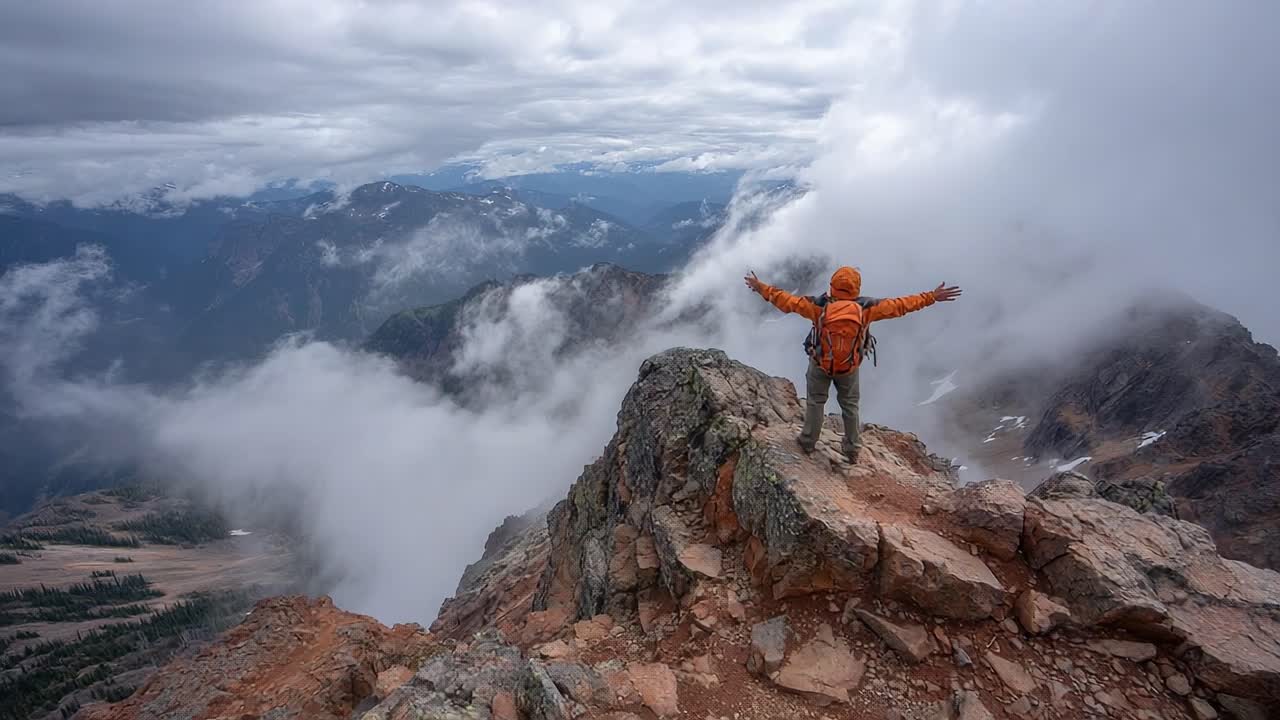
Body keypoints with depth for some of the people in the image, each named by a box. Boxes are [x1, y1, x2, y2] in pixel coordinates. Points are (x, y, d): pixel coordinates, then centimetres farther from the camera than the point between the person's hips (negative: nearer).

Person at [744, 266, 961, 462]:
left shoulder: (819, 306, -23)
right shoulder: (866, 308, -21)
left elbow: (788, 301, -15)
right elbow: (899, 306, -14)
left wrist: (762, 288, -4)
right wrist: (932, 297, -5)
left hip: (820, 364, -1)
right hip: (849, 367, 1)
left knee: (815, 402, 20)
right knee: (850, 405, 20)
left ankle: (808, 442, 31)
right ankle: (853, 450, 31)